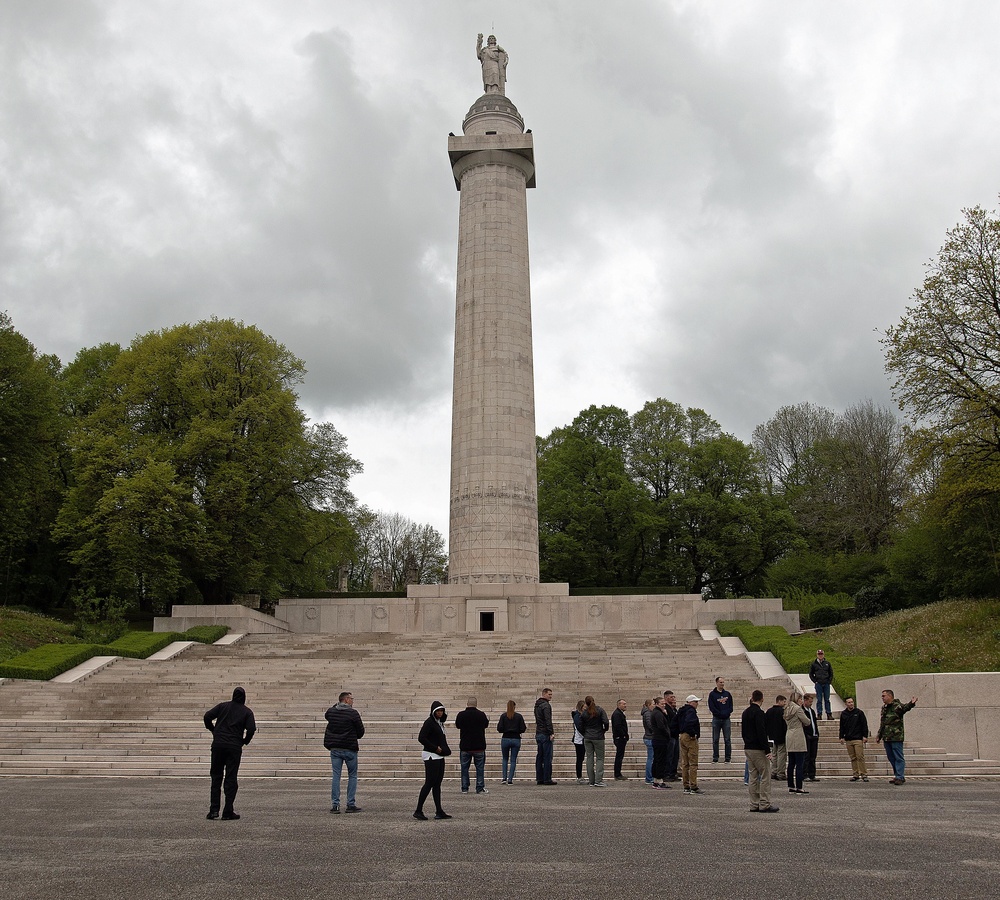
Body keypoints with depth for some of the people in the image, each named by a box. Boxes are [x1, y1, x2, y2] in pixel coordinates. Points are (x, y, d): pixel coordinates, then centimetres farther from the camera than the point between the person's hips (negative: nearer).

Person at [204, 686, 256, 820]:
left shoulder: (223, 706, 9)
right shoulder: (247, 712, 4)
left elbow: (207, 716, -1)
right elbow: (251, 729, -9)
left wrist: (213, 731, 12)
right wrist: (245, 741, 8)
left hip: (218, 745, 1)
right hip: (234, 747, -1)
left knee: (216, 778, 10)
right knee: (231, 779, 4)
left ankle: (214, 810, 5)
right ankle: (228, 812, 3)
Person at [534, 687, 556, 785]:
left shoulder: (537, 705, 17)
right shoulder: (546, 705, -13)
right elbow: (548, 720, -21)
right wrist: (551, 733, -21)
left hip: (538, 734, 9)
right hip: (545, 734, -9)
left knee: (539, 757, 10)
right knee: (547, 757, -5)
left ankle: (539, 779, 11)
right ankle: (547, 779, -5)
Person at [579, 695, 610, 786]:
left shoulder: (583, 713, 1)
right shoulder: (600, 710, -6)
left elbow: (581, 727, 3)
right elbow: (606, 722, -14)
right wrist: (605, 730, 5)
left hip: (587, 738, 3)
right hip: (598, 737, -3)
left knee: (590, 759, 8)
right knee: (600, 758, 2)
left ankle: (591, 781, 8)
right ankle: (598, 781, -9)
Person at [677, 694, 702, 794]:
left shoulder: (681, 711, 16)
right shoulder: (691, 711, -13)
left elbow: (676, 723, 21)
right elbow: (688, 722, -29)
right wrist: (693, 734, -19)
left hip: (682, 737, 9)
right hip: (690, 738, -9)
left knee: (684, 763, 10)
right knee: (693, 763, -6)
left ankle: (686, 787, 13)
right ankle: (694, 787, -7)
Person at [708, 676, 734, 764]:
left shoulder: (727, 694, 11)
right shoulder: (712, 694, 1)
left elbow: (731, 707, 8)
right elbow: (711, 707, -5)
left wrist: (726, 713, -8)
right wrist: (721, 714, -11)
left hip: (726, 719, 2)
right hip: (716, 719, -2)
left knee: (728, 740, 2)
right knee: (715, 740, 2)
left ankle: (728, 757, 7)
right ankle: (715, 757, 9)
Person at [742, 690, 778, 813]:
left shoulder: (745, 712, 13)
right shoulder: (759, 713, -15)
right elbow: (761, 733, -20)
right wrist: (767, 750, -17)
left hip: (748, 748, 9)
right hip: (758, 749, -9)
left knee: (753, 776, 11)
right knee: (765, 776, -3)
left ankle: (754, 805, 12)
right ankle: (764, 805, -5)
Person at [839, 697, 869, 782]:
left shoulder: (859, 712, 1)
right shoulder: (843, 714, 11)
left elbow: (864, 725, 1)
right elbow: (842, 727, 16)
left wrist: (865, 736, -5)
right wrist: (841, 737, 10)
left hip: (858, 739, -4)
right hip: (848, 740, 4)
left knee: (860, 757, -9)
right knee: (852, 758, 5)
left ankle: (864, 774, -4)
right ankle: (855, 775, 9)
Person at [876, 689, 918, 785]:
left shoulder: (897, 706, -8)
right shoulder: (884, 708, 17)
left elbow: (905, 707, -31)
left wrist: (911, 703, -52)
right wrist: (879, 735, 25)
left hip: (896, 737, -8)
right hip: (886, 737, 8)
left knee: (898, 758, -5)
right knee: (891, 758, 12)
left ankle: (900, 777, -4)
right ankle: (897, 776, 21)